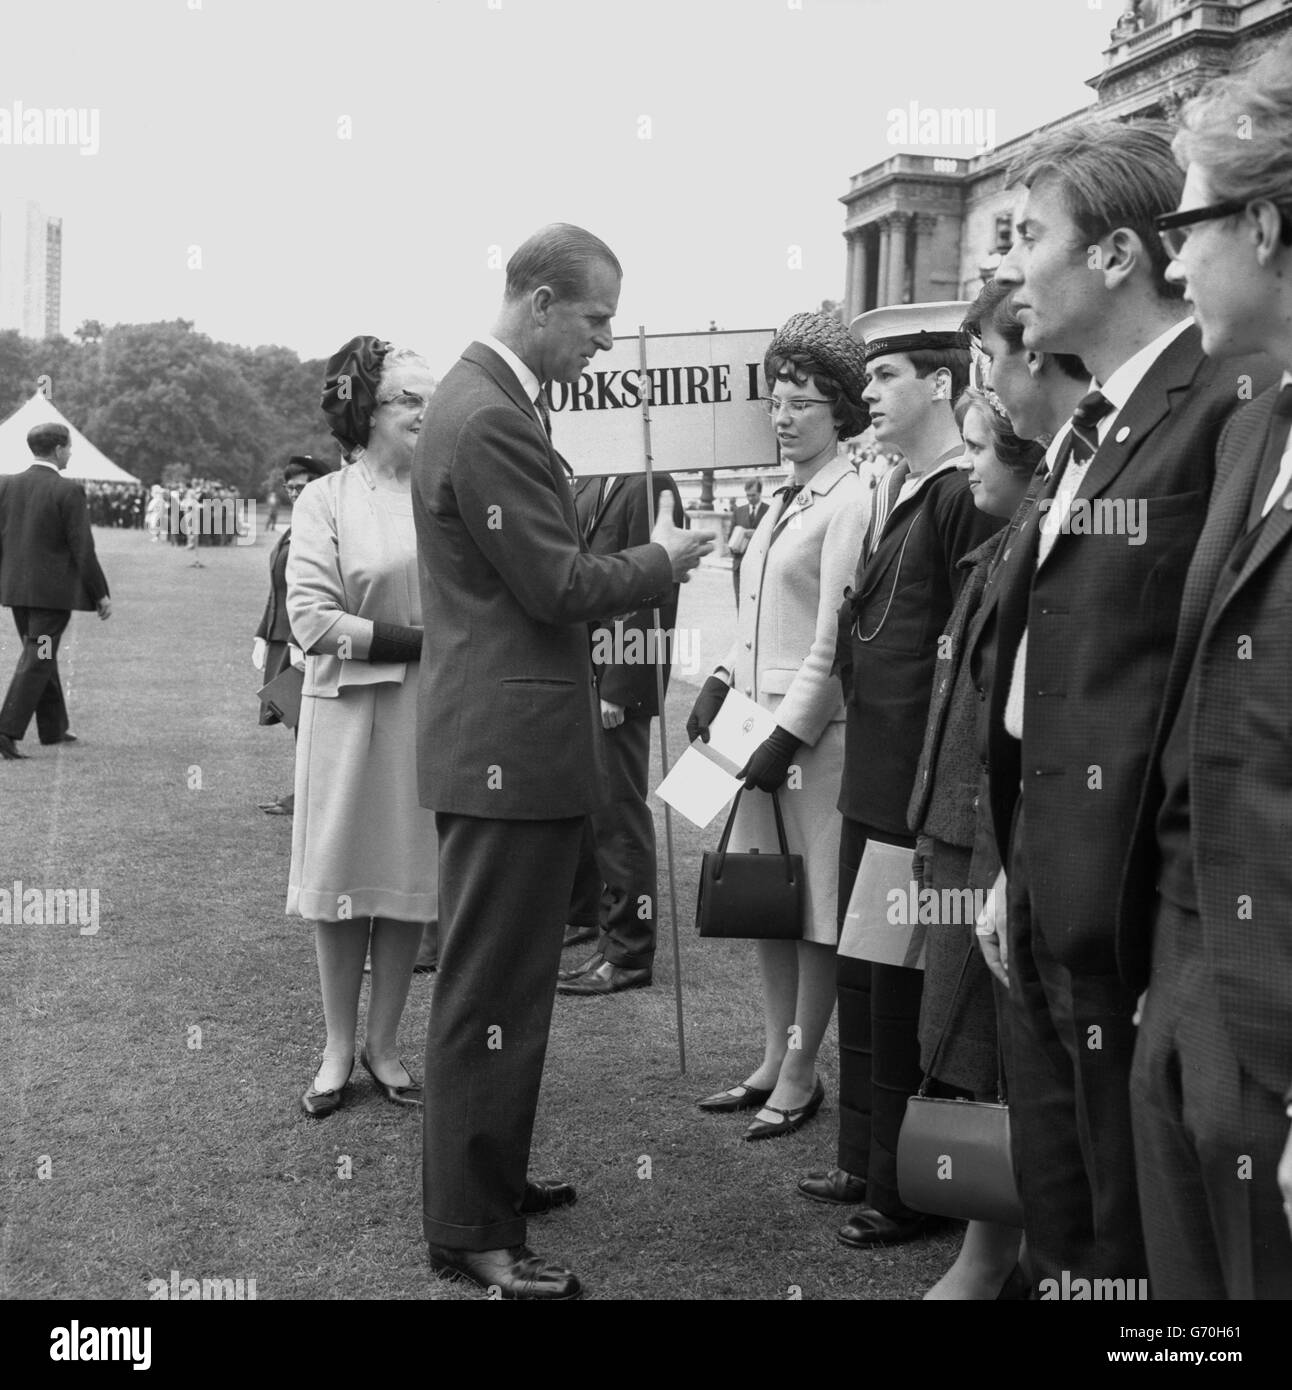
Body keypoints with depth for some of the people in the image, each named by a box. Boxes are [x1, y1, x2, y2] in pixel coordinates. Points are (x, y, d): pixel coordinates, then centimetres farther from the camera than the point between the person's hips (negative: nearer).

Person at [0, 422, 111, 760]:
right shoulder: (68, 491, -14)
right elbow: (83, 550, -13)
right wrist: (101, 594, -5)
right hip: (54, 590, -6)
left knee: (39, 655, 19)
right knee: (36, 661, -3)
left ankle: (53, 727, 30)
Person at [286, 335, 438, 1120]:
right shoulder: (325, 501, -3)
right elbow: (313, 620, -11)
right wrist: (418, 639, -15)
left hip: (431, 714, 2)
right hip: (351, 713, -2)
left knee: (409, 879, 8)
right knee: (342, 882, 6)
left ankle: (385, 1044, 23)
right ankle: (338, 1048, 21)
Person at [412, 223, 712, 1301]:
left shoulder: (486, 399, 14)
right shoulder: (490, 420, -19)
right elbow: (561, 586, -20)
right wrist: (662, 559, -5)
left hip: (506, 739, 11)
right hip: (509, 746, -11)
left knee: (505, 983, 20)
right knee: (491, 993, -2)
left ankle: (487, 1178, 33)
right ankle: (471, 1233, 9)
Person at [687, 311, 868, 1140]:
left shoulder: (850, 503, -11)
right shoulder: (784, 502, 14)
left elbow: (833, 644, -15)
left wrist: (788, 736, -16)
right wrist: (721, 684, 7)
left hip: (816, 729, -8)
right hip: (757, 721, 8)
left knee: (815, 911, 2)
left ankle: (801, 1078, 12)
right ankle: (774, 1062, 24)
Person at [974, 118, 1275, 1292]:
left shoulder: (1222, 410, -16)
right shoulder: (1093, 426, 12)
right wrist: (1016, 869, 16)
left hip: (1138, 915, -9)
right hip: (1057, 899, 9)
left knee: (1140, 1247, 8)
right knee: (1059, 1220, 21)